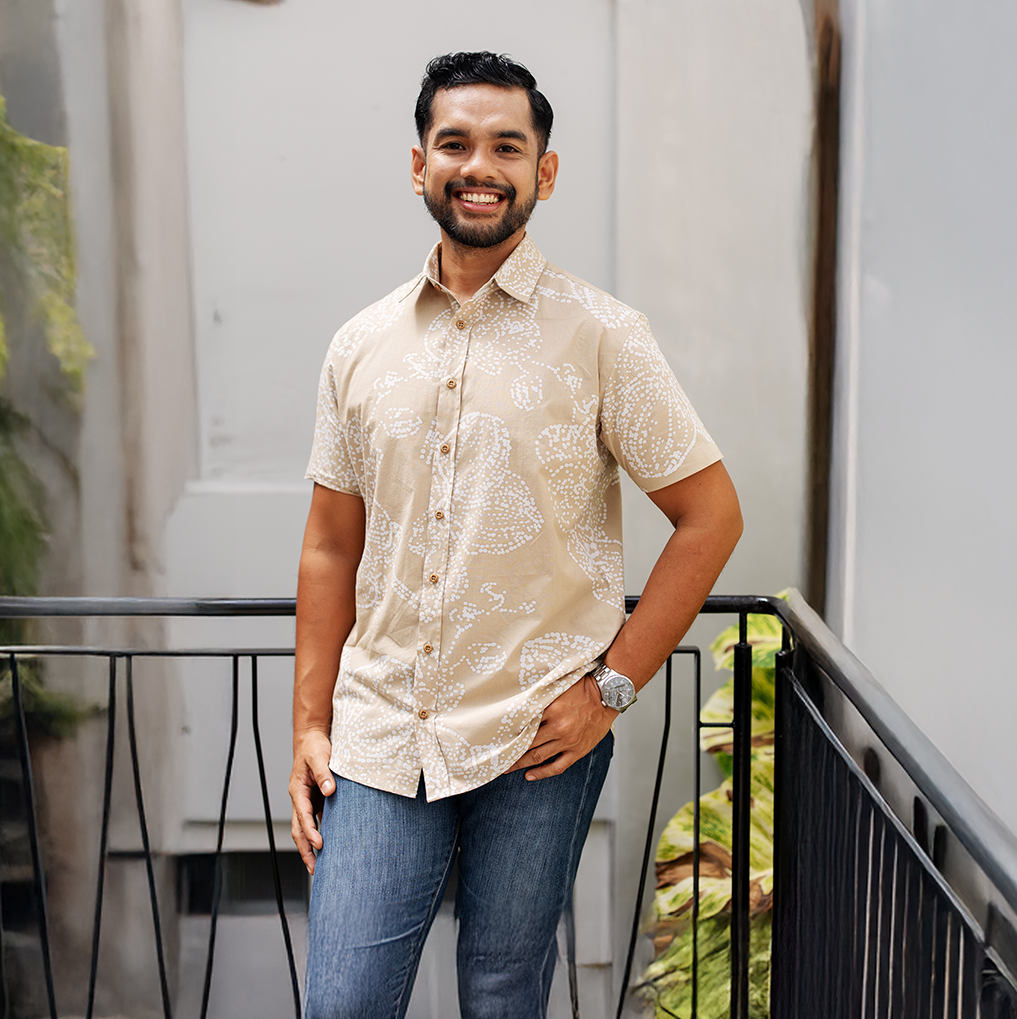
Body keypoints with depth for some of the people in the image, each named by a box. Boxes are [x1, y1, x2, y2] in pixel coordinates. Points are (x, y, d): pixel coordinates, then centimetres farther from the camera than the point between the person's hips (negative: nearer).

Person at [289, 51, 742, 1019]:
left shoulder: (600, 335, -4)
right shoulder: (362, 345, 6)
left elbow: (710, 515, -3)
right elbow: (331, 549, 11)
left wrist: (613, 685, -8)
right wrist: (308, 725, 7)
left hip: (537, 740, -2)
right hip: (378, 735, 3)